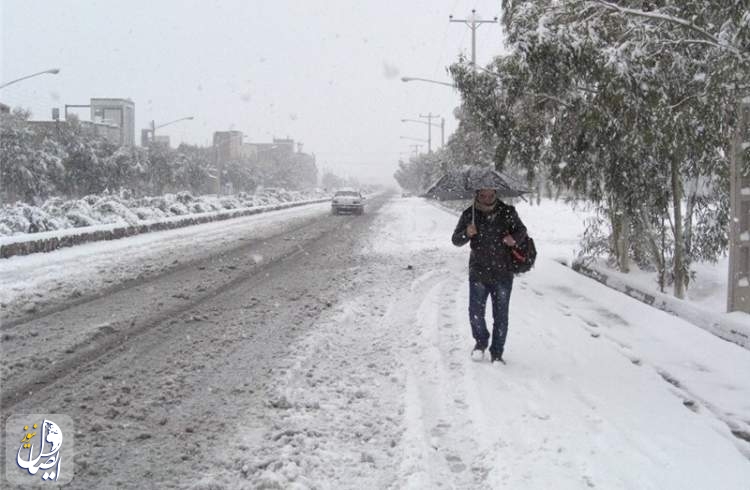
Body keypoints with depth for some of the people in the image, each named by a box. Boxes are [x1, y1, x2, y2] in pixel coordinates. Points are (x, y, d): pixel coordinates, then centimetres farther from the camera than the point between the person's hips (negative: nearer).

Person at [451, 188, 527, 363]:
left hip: (502, 273, 0)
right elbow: (456, 240, -1)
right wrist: (466, 234, -23)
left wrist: (514, 239, -10)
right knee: (475, 312, -2)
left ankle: (497, 353, 18)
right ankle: (480, 341, 27)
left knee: (500, 316, 4)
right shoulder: (469, 214, -2)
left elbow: (521, 230, 14)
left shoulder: (507, 212, -2)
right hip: (478, 272, 0)